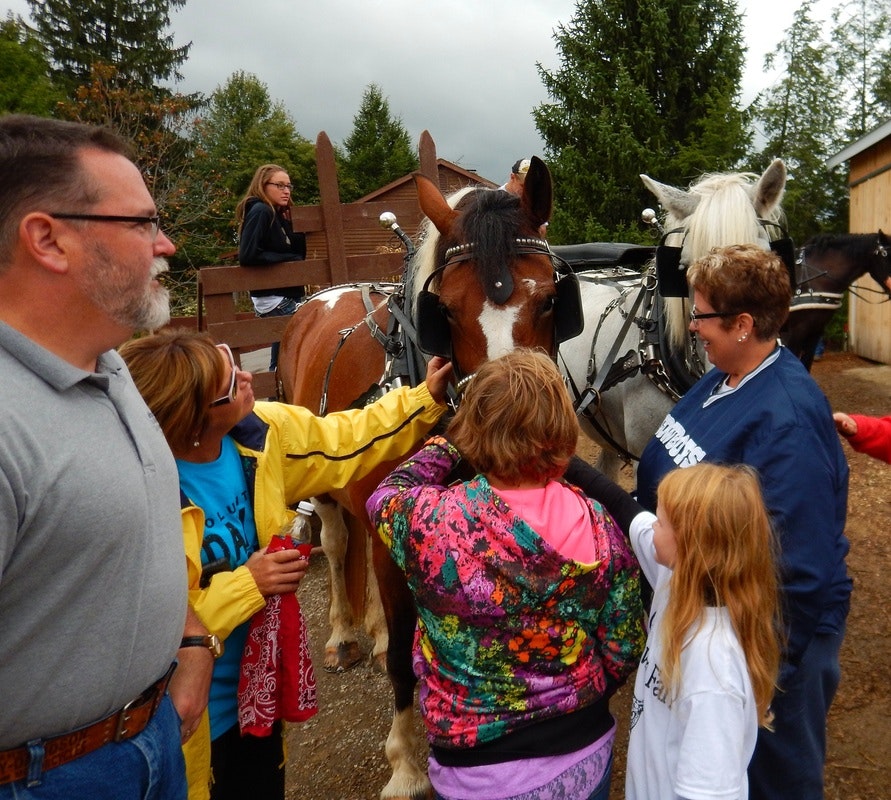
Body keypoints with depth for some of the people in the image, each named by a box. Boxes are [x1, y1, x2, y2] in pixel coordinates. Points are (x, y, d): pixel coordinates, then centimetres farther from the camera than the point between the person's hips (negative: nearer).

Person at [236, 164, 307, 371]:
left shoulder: (279, 215, 13)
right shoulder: (260, 212, -12)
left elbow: (298, 253, 15)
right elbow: (248, 255, -23)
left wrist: (299, 234, -2)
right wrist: (288, 258, -17)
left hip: (286, 295, 9)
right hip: (274, 298, -9)